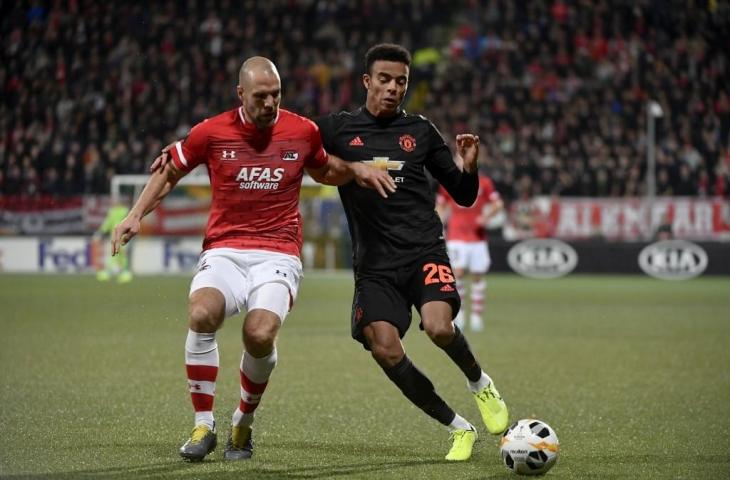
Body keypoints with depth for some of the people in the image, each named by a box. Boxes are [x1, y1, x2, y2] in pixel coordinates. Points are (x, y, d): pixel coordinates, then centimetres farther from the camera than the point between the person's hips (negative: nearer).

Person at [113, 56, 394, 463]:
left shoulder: (304, 131, 4)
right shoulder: (211, 132, 1)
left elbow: (325, 171, 26)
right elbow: (169, 173, 17)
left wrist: (357, 170, 8)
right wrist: (136, 215, 7)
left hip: (278, 256, 0)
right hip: (224, 251, 0)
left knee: (261, 334, -27)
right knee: (202, 315, -31)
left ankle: (244, 423, 2)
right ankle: (204, 425, -14)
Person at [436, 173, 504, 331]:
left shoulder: (484, 182, 1)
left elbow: (498, 204, 2)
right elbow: (440, 206, 13)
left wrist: (486, 216, -16)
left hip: (478, 237, 1)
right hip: (456, 237, -1)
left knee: (478, 276, 2)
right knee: (458, 272, -16)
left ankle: (476, 315, 11)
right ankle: (458, 310, 0)